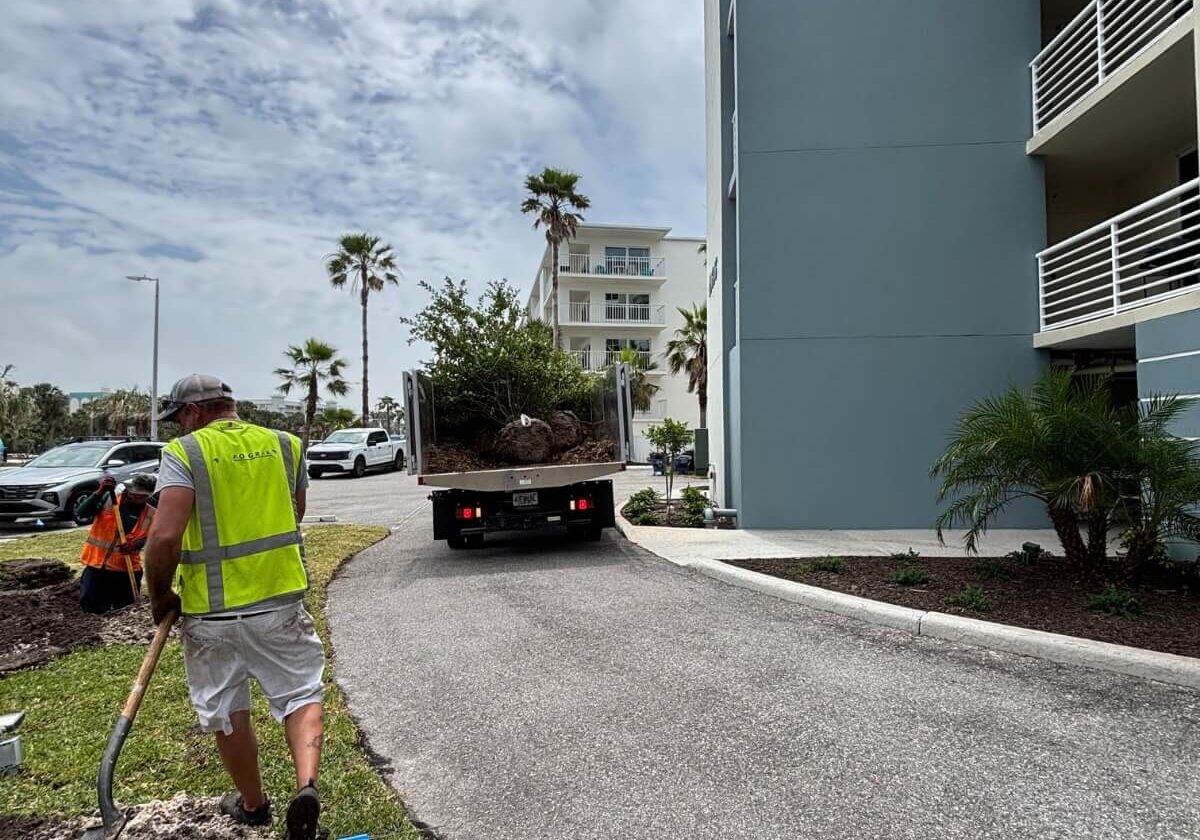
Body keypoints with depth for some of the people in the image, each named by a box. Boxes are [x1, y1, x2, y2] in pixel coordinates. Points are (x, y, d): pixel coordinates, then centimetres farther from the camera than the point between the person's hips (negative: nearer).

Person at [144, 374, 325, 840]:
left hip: (212, 611, -2)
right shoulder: (284, 445, 4)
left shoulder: (184, 453, -9)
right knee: (301, 694, 15)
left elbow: (165, 536, -18)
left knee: (227, 713, 18)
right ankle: (307, 786, -5)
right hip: (281, 601, 2)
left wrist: (160, 596, -3)